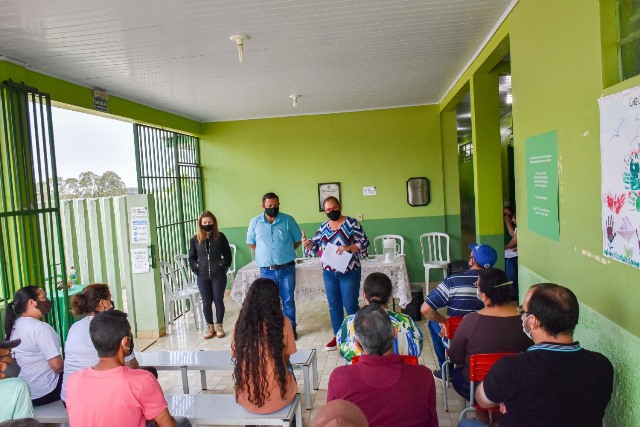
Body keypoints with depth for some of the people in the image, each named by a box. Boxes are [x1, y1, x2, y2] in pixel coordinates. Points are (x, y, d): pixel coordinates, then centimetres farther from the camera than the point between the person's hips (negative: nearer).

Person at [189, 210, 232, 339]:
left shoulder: (220, 237, -3)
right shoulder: (195, 239, 2)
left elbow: (227, 255, 2)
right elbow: (191, 257, 9)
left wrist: (224, 266, -6)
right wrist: (196, 269, -2)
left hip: (218, 275, -1)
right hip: (202, 277, 2)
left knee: (218, 300, 6)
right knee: (206, 302, 8)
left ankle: (219, 325, 21)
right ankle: (209, 326, 23)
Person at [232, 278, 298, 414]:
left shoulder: (240, 323, -7)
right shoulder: (283, 322, -11)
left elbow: (235, 356, 7)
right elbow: (286, 359, 2)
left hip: (246, 399, 2)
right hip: (277, 399, -2)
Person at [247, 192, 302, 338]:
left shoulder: (288, 220, -4)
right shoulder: (255, 222, -2)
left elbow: (297, 240, 7)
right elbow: (251, 243, 12)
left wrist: (285, 251, 6)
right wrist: (264, 253, 8)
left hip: (287, 269, -1)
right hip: (266, 270, 1)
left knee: (288, 301, 9)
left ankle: (291, 328, 24)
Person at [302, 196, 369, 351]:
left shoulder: (351, 222, -9)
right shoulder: (323, 227, 6)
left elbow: (364, 243, -12)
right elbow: (314, 245, 10)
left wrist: (348, 248, -28)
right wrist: (306, 243, -12)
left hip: (349, 272, -4)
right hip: (329, 273, 5)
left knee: (350, 305, 1)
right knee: (334, 306, 12)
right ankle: (337, 335, 26)